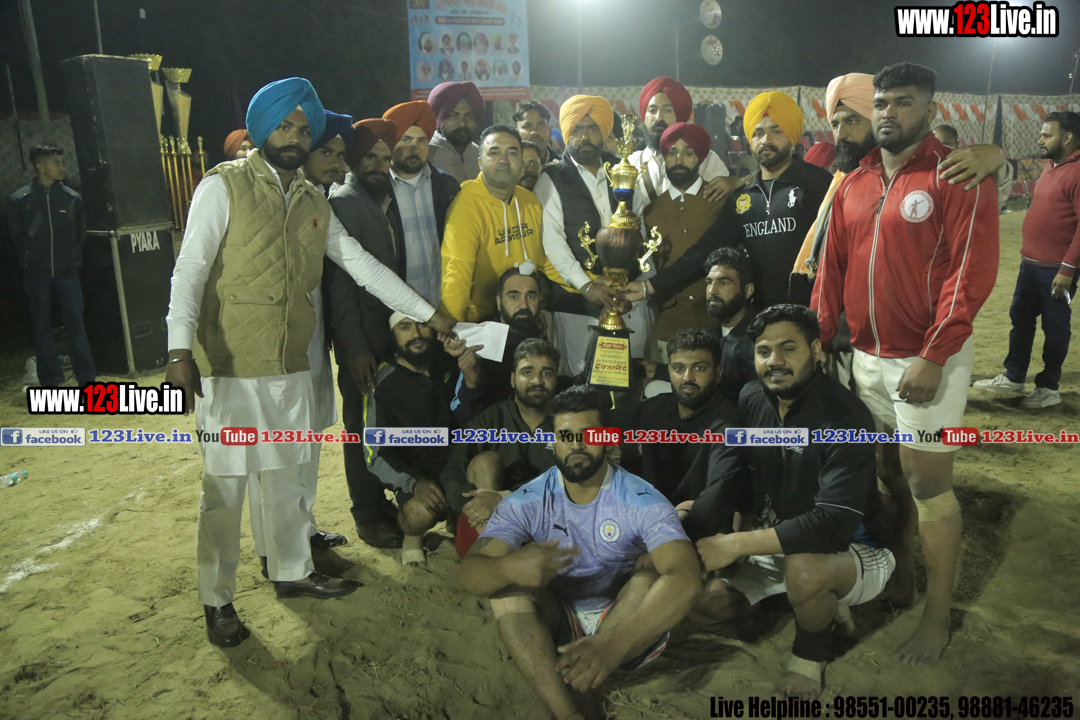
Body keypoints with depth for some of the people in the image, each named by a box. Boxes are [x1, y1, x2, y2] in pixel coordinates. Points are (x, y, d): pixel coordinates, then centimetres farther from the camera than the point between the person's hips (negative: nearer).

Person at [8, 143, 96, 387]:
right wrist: (30, 264, 3)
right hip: (36, 275, 0)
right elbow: (17, 237, 5)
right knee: (42, 327, 6)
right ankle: (50, 381, 14)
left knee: (76, 323, 0)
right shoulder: (19, 199, -3)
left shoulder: (72, 198, 1)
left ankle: (87, 378, 7)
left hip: (67, 272, 0)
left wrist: (72, 260, 4)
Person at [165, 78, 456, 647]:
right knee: (225, 486, 2)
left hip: (292, 364, 6)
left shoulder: (313, 202, 13)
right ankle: (217, 600, 18)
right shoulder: (224, 186, -5)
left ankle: (292, 570, 33)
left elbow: (362, 264, 14)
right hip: (231, 366, -5)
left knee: (287, 476, 16)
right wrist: (180, 350, -23)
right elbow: (190, 268, -11)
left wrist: (428, 313, 11)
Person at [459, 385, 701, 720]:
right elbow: (469, 574, -23)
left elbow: (687, 579, -34)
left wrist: (612, 645, -50)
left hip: (625, 624, -1)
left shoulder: (642, 501, -17)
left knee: (651, 582, -29)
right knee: (508, 587, -25)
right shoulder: (526, 502, -12)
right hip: (550, 626, 2)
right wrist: (509, 568, -49)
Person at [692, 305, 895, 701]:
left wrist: (736, 544, -35)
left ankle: (810, 652, -4)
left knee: (804, 569, -39)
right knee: (708, 599, -5)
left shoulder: (845, 417, -27)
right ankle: (821, 600, 16)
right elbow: (731, 476, -2)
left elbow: (835, 523, -35)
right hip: (778, 544, 7)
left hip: (851, 550, -7)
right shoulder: (751, 400, -5)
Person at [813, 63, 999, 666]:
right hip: (868, 356, 6)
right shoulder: (855, 184, 10)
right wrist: (818, 339, 5)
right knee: (890, 473, 16)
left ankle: (938, 617, 16)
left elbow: (972, 271, -15)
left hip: (927, 360, -5)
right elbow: (833, 266, 11)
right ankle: (902, 576, 35)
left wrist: (932, 357, -21)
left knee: (929, 484, 0)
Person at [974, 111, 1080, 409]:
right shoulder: (1051, 167, 13)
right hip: (1030, 264, 9)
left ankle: (1049, 388, 17)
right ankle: (1013, 377, 27)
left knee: (1055, 327, 4)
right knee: (1020, 319, 15)